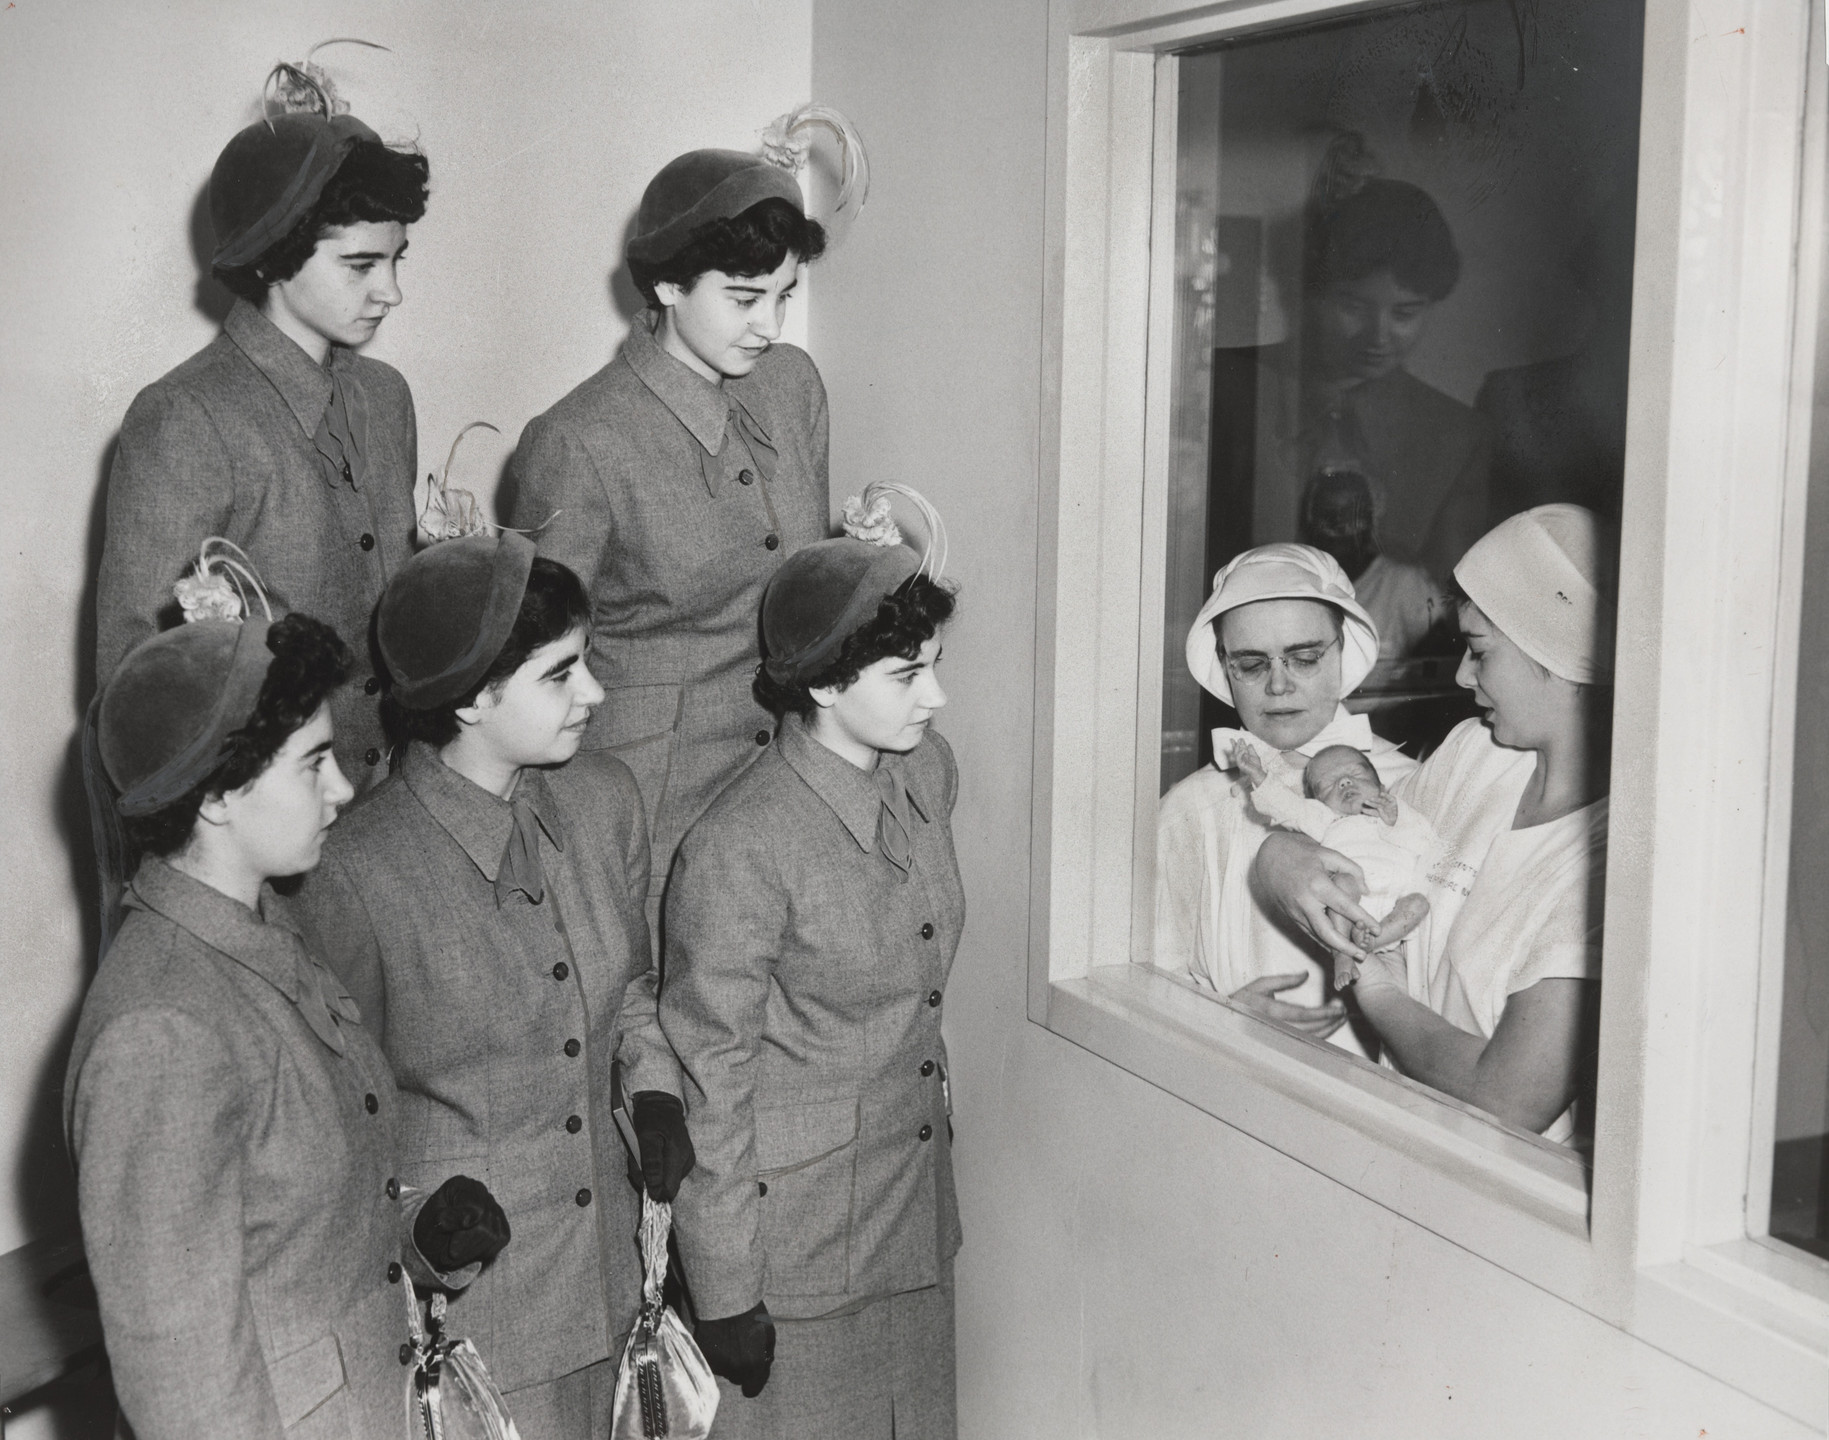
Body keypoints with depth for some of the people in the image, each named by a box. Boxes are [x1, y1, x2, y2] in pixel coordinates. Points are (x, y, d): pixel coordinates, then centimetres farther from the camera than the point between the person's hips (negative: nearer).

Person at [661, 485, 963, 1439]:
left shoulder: (928, 773, 0)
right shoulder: (740, 849, -22)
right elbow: (709, 1083, -16)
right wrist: (726, 1295, -12)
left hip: (916, 1210, 7)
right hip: (796, 1234, -7)